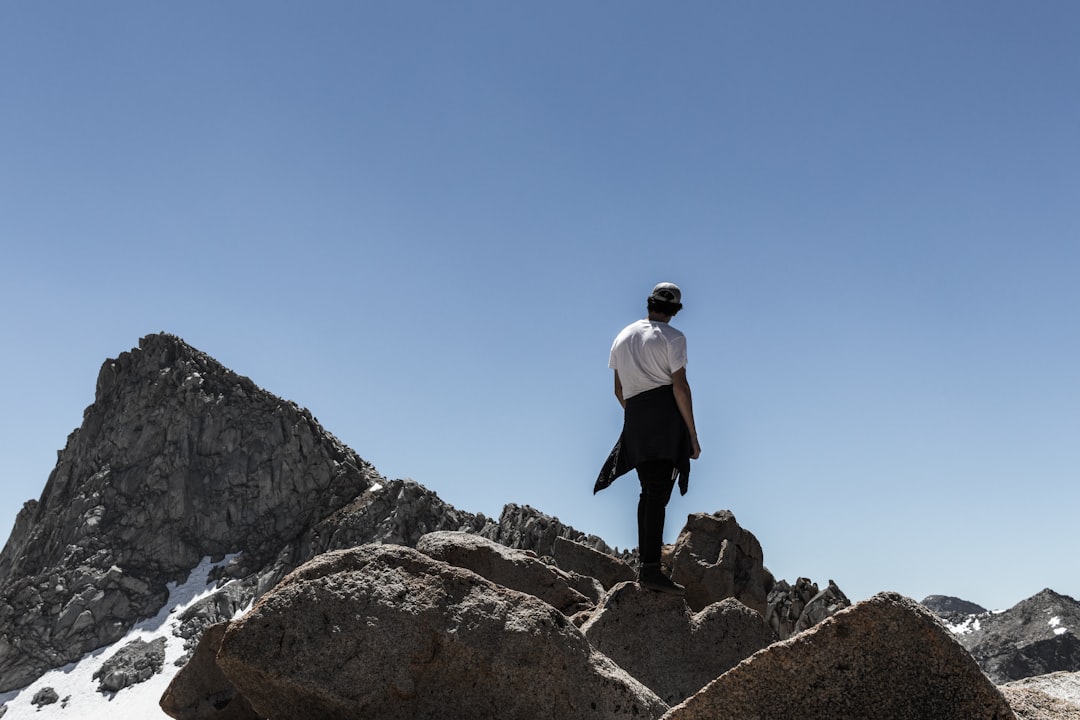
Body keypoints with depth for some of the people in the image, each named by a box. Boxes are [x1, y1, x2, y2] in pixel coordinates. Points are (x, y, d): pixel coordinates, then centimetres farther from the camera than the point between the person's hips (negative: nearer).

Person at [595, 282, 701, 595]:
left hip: (634, 416, 6)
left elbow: (619, 390, 21)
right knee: (659, 492, -10)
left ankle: (645, 551, 23)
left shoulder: (622, 336, 18)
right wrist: (693, 435, -6)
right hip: (665, 412, -6)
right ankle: (651, 568, -14)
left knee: (649, 489, 18)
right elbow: (680, 386, -9)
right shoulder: (672, 337, -1)